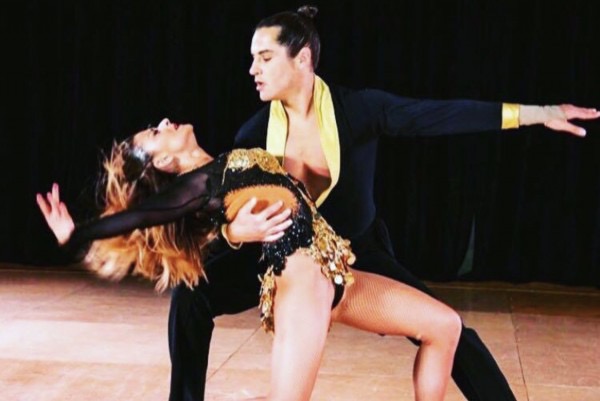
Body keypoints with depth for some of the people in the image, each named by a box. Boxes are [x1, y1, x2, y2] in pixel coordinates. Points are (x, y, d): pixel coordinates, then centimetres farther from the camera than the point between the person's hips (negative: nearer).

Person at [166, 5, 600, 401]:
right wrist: (235, 230, -40)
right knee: (193, 295, -13)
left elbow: (439, 114, -24)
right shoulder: (256, 133, -12)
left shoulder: (357, 108, -18)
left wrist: (535, 113, -30)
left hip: (357, 254, -2)